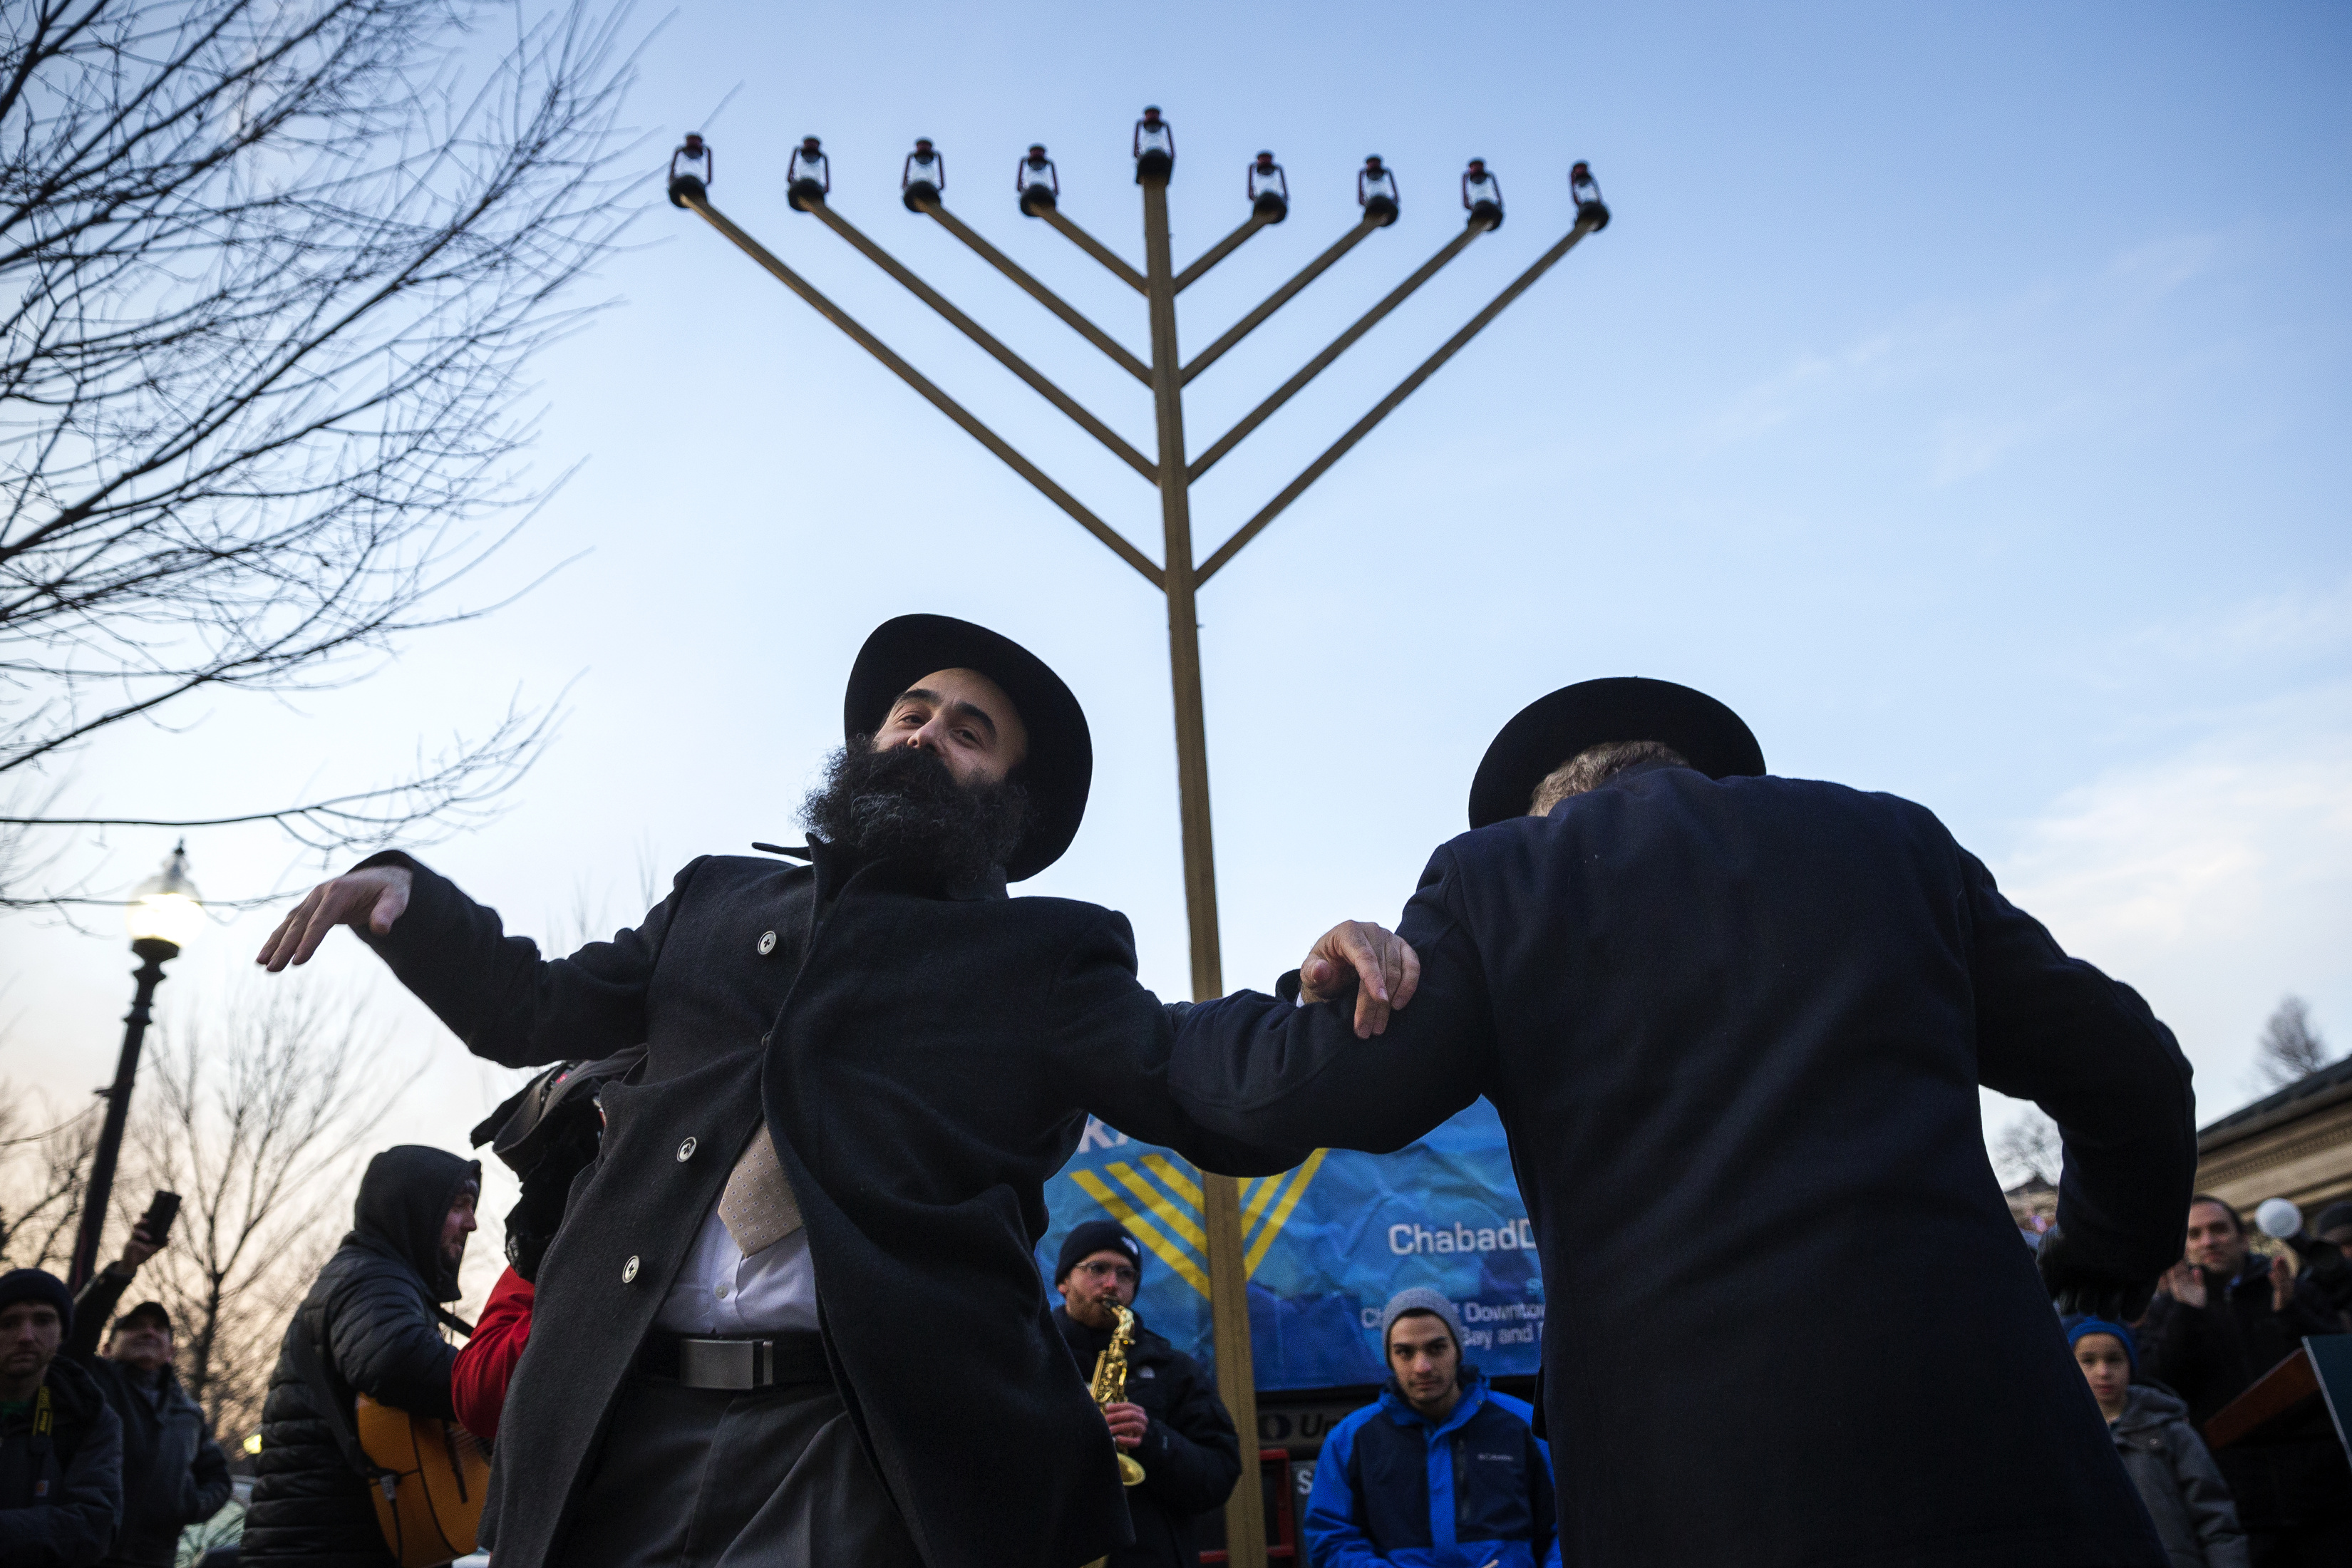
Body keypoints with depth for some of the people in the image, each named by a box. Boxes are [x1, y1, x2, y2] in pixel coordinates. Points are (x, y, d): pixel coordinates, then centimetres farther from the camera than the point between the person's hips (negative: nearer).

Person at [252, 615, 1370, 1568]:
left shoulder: (1047, 955, 7)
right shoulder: (720, 901, 20)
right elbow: (532, 1012, 23)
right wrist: (407, 895, 6)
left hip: (872, 1450, -3)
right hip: (628, 1431, 4)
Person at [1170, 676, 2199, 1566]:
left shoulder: (1496, 873, 7)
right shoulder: (1894, 839, 16)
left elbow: (1323, 1092, -2)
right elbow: (2131, 1072, 18)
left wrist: (1178, 1031, 18)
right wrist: (2107, 1266, 35)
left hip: (1687, 1479, -2)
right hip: (1986, 1441, 2)